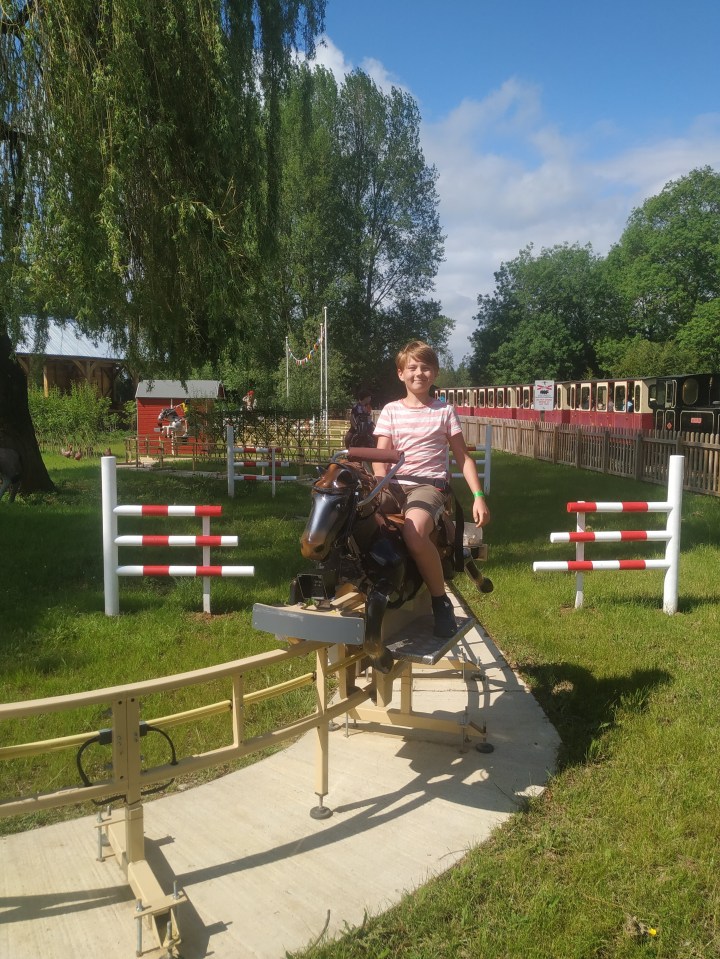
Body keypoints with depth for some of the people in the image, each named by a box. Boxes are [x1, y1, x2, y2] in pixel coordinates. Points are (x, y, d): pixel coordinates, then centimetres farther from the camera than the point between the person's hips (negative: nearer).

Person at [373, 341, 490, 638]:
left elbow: (463, 457, 9)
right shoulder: (391, 411, 11)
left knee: (414, 533, -35)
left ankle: (441, 603, -14)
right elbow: (380, 460, 6)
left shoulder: (444, 411, 8)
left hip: (430, 483, -3)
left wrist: (478, 497, -2)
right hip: (395, 484, 3)